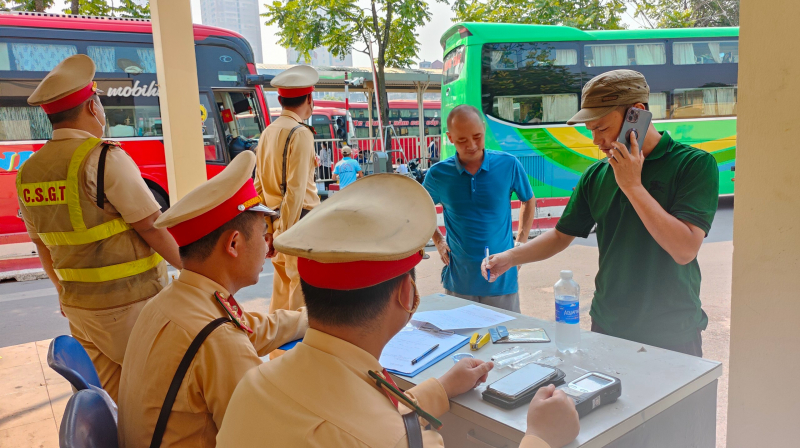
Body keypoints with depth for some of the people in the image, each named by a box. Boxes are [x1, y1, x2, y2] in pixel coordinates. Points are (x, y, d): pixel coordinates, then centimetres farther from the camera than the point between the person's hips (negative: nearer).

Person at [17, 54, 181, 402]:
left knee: (114, 401, 17)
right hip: (130, 304, -7)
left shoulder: (28, 171, 6)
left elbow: (42, 244, 16)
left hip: (78, 308, 7)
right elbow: (151, 228, -16)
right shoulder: (103, 158, -16)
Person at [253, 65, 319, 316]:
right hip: (300, 222, -8)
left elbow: (260, 186, 13)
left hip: (278, 221, 8)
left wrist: (269, 230, 15)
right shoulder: (300, 134, -12)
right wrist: (286, 235, -15)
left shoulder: (267, 133, 11)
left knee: (281, 290, 16)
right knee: (302, 289, -1)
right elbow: (296, 190, -18)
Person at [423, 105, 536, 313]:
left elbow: (528, 201, 12)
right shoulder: (438, 174, -6)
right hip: (459, 282, 1)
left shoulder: (509, 165, -6)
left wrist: (521, 242, 4)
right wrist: (438, 241, 3)